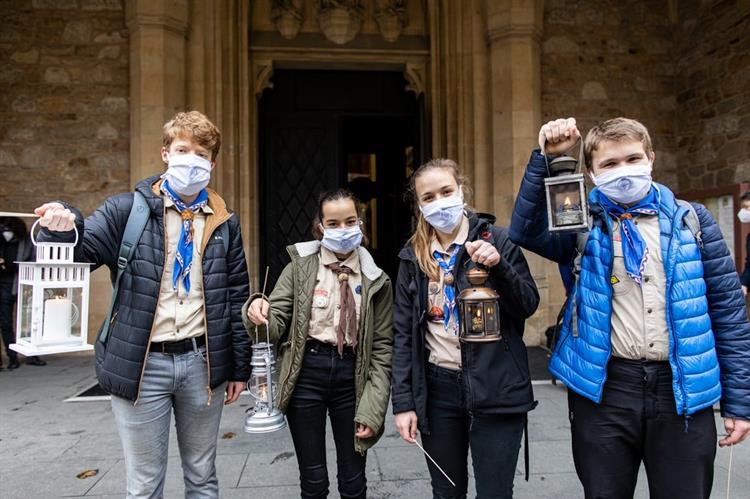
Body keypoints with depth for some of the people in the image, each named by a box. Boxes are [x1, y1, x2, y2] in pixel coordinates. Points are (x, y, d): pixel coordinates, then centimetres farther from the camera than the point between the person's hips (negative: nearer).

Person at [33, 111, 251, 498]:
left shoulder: (224, 223, 5)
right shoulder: (127, 210, -1)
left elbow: (237, 299, 7)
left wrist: (239, 367, 7)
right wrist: (63, 228, -32)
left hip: (202, 363, 2)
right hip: (141, 365, -1)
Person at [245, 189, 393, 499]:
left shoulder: (376, 280, 2)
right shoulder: (300, 267, 0)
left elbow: (382, 347, 1)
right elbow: (277, 324, -3)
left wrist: (373, 409, -4)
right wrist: (260, 313, -27)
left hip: (352, 376, 1)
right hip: (306, 372, 0)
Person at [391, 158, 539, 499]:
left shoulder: (496, 239, -2)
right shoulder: (414, 256, 5)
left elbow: (528, 305, -4)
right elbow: (403, 333, 5)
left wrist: (498, 266, -21)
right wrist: (403, 401, 1)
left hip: (495, 388, -2)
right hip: (437, 388, 3)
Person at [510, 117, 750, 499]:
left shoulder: (690, 219, 4)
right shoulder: (585, 223, 2)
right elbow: (526, 231, -19)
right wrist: (546, 159, -24)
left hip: (683, 389, 1)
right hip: (604, 388, 0)